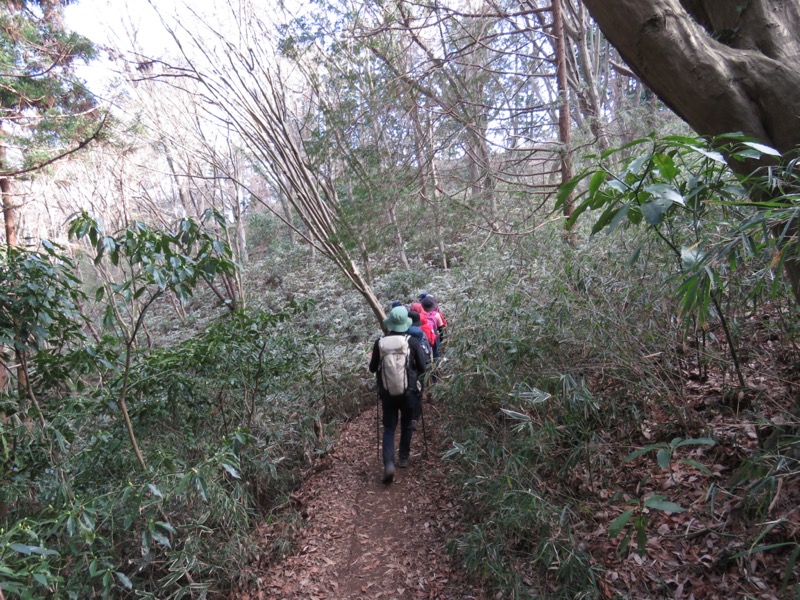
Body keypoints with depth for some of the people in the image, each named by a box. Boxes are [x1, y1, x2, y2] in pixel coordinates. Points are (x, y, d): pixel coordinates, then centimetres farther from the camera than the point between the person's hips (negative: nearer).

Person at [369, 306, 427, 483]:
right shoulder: (412, 341, -10)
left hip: (387, 393, 0)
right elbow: (422, 367, -4)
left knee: (389, 428, 9)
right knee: (406, 425, 20)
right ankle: (403, 457, 33)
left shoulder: (379, 342, -7)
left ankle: (389, 464, -7)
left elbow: (372, 368, 2)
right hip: (408, 392, 0)